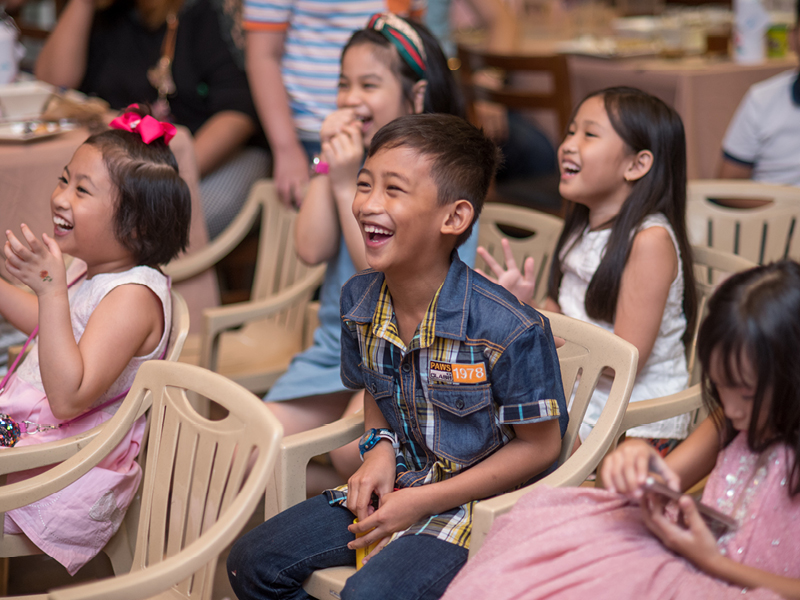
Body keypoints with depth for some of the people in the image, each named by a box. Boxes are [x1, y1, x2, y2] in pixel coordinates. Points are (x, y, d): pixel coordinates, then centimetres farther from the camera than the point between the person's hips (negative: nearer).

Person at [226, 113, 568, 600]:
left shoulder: (508, 330, -24)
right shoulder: (359, 300, -3)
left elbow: (540, 447, -14)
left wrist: (423, 501, -16)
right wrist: (380, 448, -5)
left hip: (480, 501, -6)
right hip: (393, 487, 7)